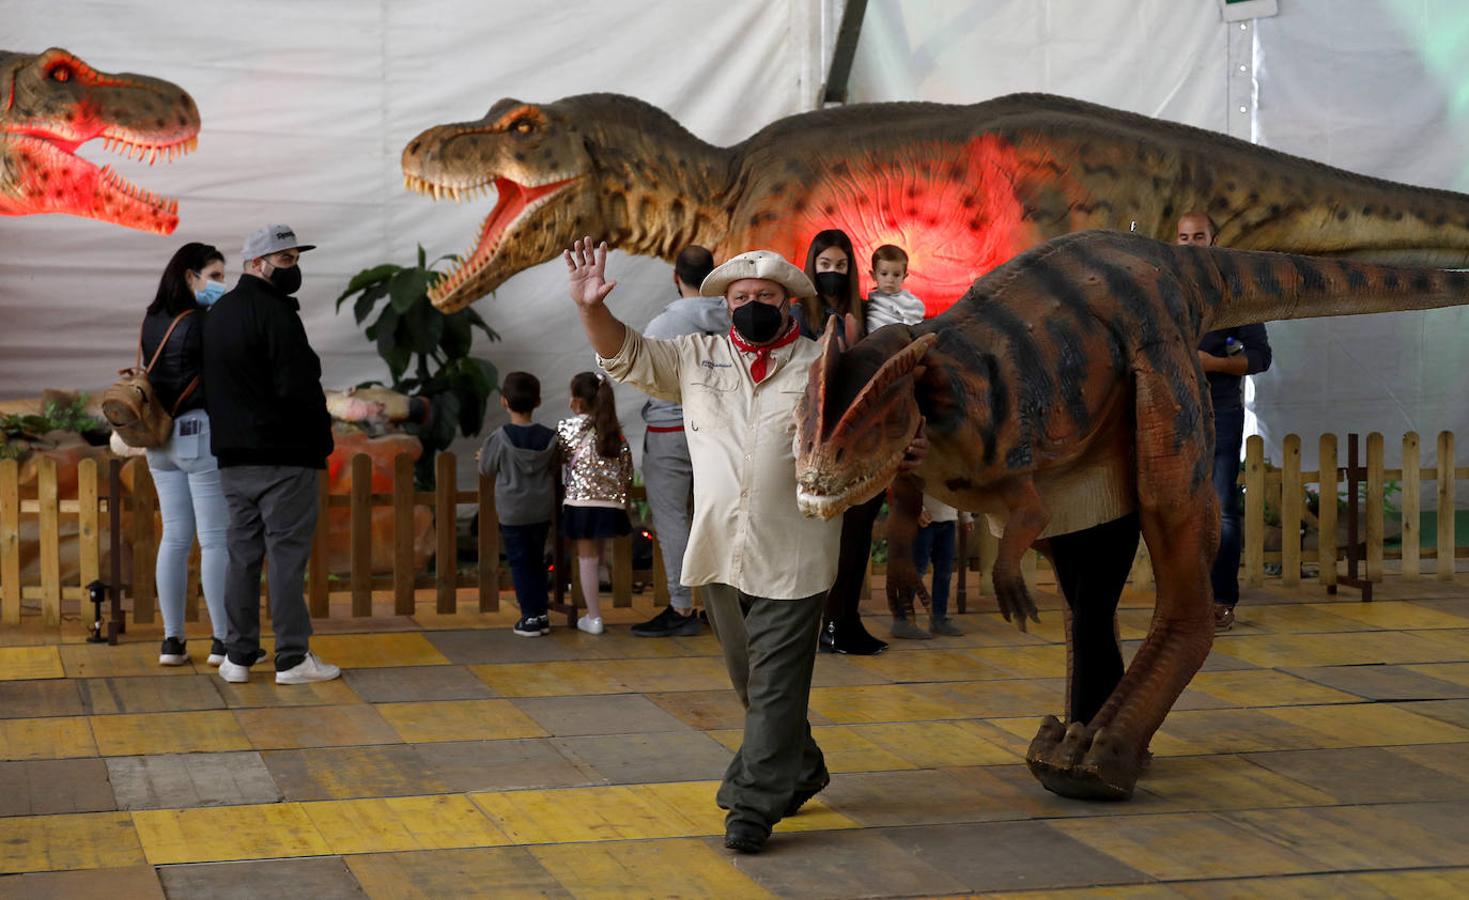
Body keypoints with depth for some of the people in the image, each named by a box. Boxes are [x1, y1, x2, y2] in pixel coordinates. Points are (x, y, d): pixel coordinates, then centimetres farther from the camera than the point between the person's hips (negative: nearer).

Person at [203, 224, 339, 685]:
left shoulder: (217, 314, 15)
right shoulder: (274, 312, -13)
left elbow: (210, 387, 18)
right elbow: (299, 387, -19)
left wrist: (230, 432, 18)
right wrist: (321, 440, -7)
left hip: (232, 455, 8)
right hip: (284, 456, -8)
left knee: (243, 554, 12)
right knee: (287, 554, -3)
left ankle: (239, 656, 14)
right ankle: (292, 658, -1)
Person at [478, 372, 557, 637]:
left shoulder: (500, 437, -15)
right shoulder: (549, 437, -4)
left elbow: (486, 468, -4)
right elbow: (553, 469, 7)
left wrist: (484, 456, 17)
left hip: (512, 513, -4)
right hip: (542, 510, 4)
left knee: (520, 563, 3)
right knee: (537, 561, 15)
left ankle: (530, 617, 0)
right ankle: (542, 614, 17)